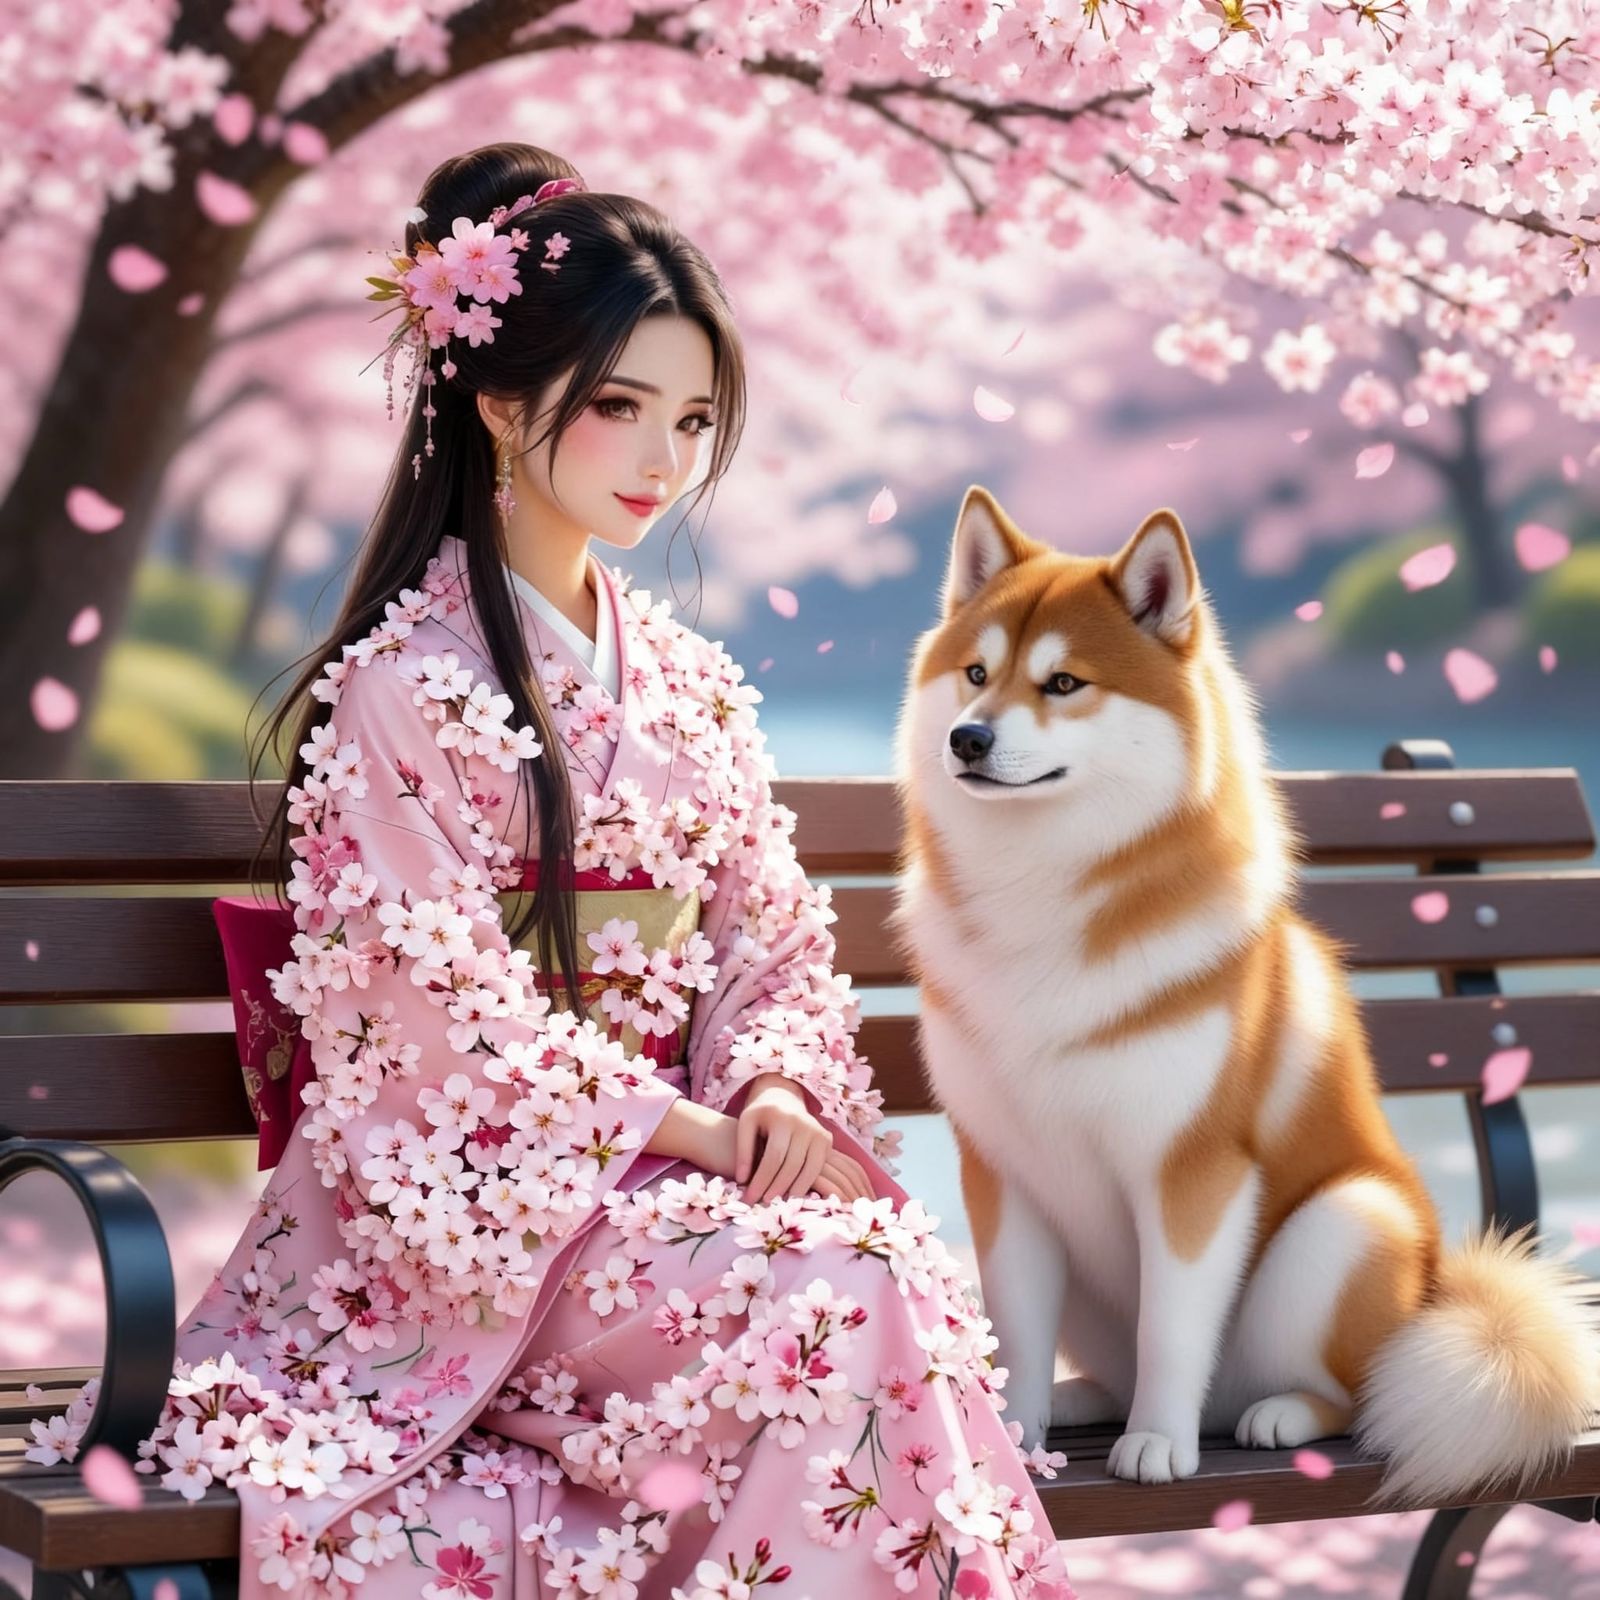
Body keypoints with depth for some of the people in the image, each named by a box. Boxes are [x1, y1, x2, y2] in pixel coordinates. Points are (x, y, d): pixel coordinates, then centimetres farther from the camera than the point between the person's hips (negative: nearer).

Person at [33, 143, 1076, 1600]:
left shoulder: (686, 682, 15)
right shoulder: (407, 680, -7)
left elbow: (773, 935, 14)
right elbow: (438, 1007, -13)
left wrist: (775, 1093, -8)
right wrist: (692, 1129, -15)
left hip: (665, 1153, 6)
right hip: (468, 1200, -6)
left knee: (910, 1262, -26)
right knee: (844, 1289, -29)